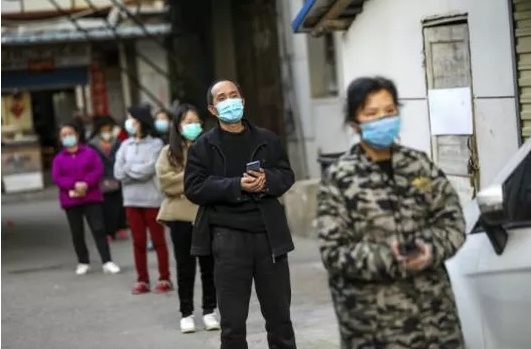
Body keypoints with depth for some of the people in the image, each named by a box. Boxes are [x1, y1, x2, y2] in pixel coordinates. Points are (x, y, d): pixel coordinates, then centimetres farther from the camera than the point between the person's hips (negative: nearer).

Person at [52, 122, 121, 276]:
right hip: (70, 200, 1)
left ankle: (107, 262, -8)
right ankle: (83, 263, 19)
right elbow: (56, 177, -6)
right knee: (77, 233, 6)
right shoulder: (59, 158, 4)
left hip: (91, 198, -1)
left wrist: (86, 184, -20)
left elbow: (98, 170, -6)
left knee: (98, 229, -7)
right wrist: (74, 185, -20)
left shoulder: (89, 153, 3)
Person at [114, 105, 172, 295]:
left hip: (152, 199, -4)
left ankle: (165, 279, 10)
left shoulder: (155, 144, -5)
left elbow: (148, 169, -16)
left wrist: (128, 168, -4)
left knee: (158, 240, 4)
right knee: (138, 242, 8)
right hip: (131, 200, 4)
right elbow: (118, 173, 1)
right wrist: (138, 170, -9)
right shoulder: (125, 145, 9)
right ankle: (142, 280, 15)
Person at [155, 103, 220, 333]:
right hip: (181, 215, -1)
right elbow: (165, 181, -8)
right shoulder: (169, 152, 4)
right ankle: (186, 314, 15)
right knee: (185, 268, 6)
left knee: (209, 266, 7)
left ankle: (209, 311, 17)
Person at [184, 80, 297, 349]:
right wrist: (237, 185, -17)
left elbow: (287, 175, 13)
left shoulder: (267, 139, 11)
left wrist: (267, 180, -10)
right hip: (228, 237, -2)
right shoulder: (203, 146, 2)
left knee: (279, 316, 12)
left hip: (269, 234, 3)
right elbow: (194, 189, -7)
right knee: (232, 322, 4)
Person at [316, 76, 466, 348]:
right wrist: (390, 260, -20)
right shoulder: (339, 178, -4)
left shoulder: (419, 164, 9)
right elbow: (333, 252, -9)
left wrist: (431, 250, -12)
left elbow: (452, 219, 8)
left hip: (433, 309, 4)